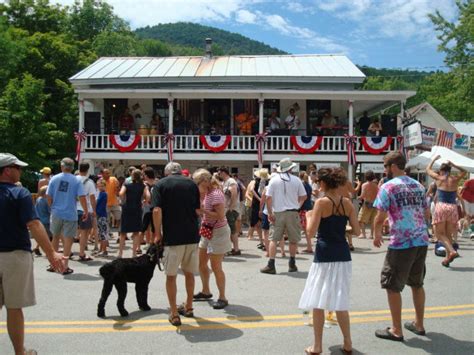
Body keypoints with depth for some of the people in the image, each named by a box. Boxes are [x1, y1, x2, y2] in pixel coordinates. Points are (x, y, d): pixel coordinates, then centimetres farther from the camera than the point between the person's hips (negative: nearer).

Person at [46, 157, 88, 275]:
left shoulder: (54, 179, 0)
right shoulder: (76, 181, -6)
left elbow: (48, 196, 1)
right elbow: (82, 197, -12)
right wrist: (86, 211, -1)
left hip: (56, 213, 3)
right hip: (70, 215, -3)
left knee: (56, 237, 19)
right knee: (68, 239, 5)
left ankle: (53, 264, 26)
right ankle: (65, 266, 5)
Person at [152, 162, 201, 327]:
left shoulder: (161, 184, -1)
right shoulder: (191, 183, 8)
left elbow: (157, 211, -12)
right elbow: (198, 210, 7)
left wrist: (158, 233, -2)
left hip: (172, 237, -3)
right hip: (192, 235, 4)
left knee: (171, 275, 8)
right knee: (189, 273, 18)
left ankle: (174, 313, 10)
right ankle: (188, 307, 31)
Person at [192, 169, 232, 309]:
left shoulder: (216, 194, -22)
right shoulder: (207, 193, 5)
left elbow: (220, 216, -27)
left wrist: (202, 210, -25)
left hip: (218, 233, -10)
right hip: (208, 232, 10)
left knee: (216, 267, -3)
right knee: (201, 263, 17)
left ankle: (222, 298, 11)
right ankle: (206, 292, 33)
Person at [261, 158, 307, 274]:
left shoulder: (274, 180, -1)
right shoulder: (296, 180, 0)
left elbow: (268, 198, -6)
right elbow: (304, 196, 5)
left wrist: (270, 213, -1)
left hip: (278, 213, 0)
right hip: (292, 212, 1)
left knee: (273, 239, 5)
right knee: (293, 239, 14)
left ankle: (271, 265, -2)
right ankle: (292, 264, 22)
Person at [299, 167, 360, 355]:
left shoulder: (321, 202, -11)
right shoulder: (347, 203, 3)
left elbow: (311, 231, -16)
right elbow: (356, 230, 4)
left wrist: (308, 216, 3)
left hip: (324, 256, -5)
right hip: (343, 255, 5)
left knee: (318, 302, 7)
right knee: (340, 302, 17)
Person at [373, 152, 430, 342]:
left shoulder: (388, 187, -10)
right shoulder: (418, 186, 11)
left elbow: (380, 218, -13)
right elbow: (426, 214, 17)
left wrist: (377, 235, 3)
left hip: (401, 244, -7)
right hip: (422, 241, 7)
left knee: (392, 286, 5)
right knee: (417, 284, 20)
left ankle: (396, 330, 11)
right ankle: (419, 324, 32)